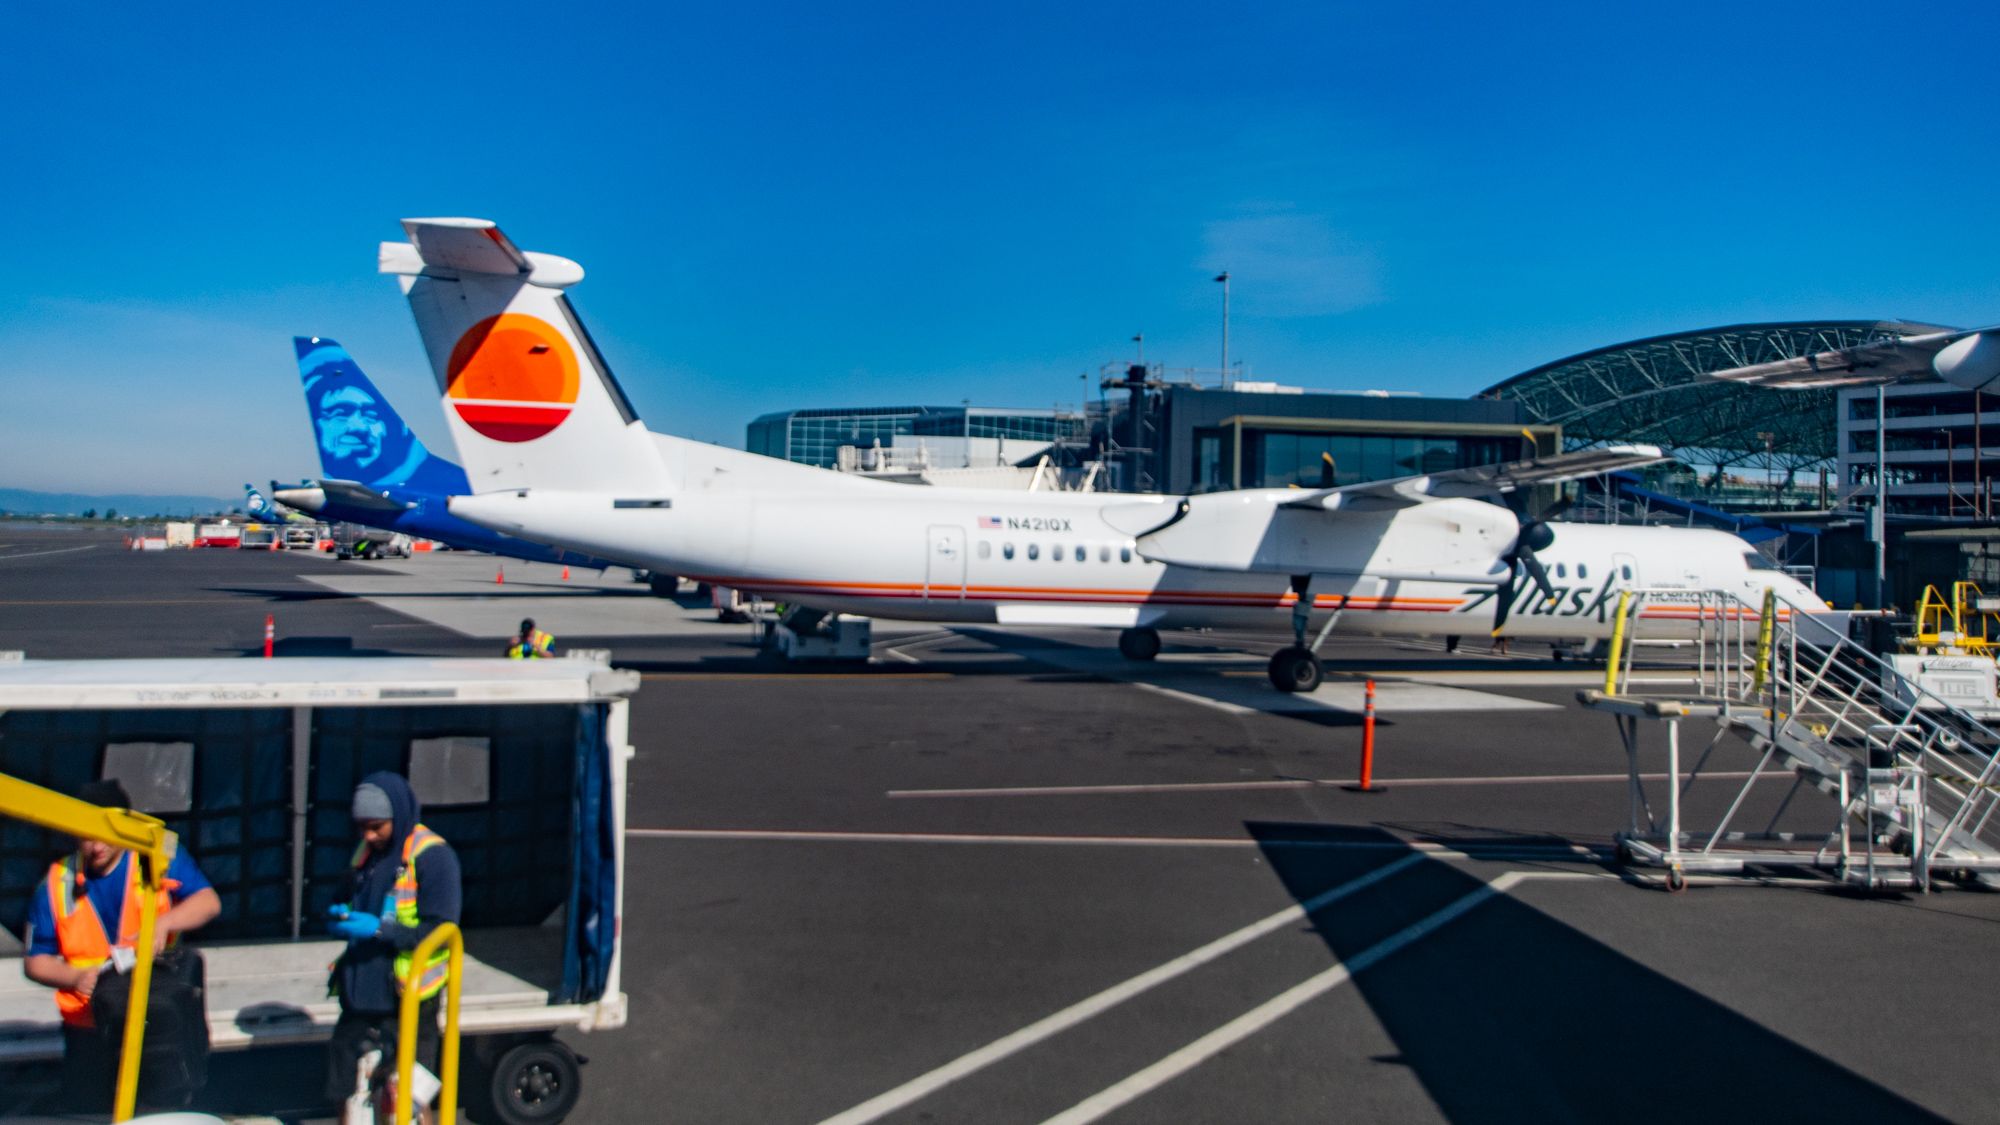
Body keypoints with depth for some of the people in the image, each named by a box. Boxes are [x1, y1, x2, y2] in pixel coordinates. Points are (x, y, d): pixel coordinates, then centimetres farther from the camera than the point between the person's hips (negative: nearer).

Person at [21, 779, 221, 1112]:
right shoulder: (58, 883, -1)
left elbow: (208, 902, -13)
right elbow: (35, 961, 5)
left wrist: (164, 923, -30)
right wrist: (75, 977, -13)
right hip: (89, 1026, 1)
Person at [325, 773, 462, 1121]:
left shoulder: (432, 856, -14)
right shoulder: (366, 852, 9)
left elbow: (440, 932, -17)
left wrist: (378, 929, -24)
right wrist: (342, 917, -1)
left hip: (406, 1001, -7)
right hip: (360, 995, 7)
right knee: (346, 1094, 15)